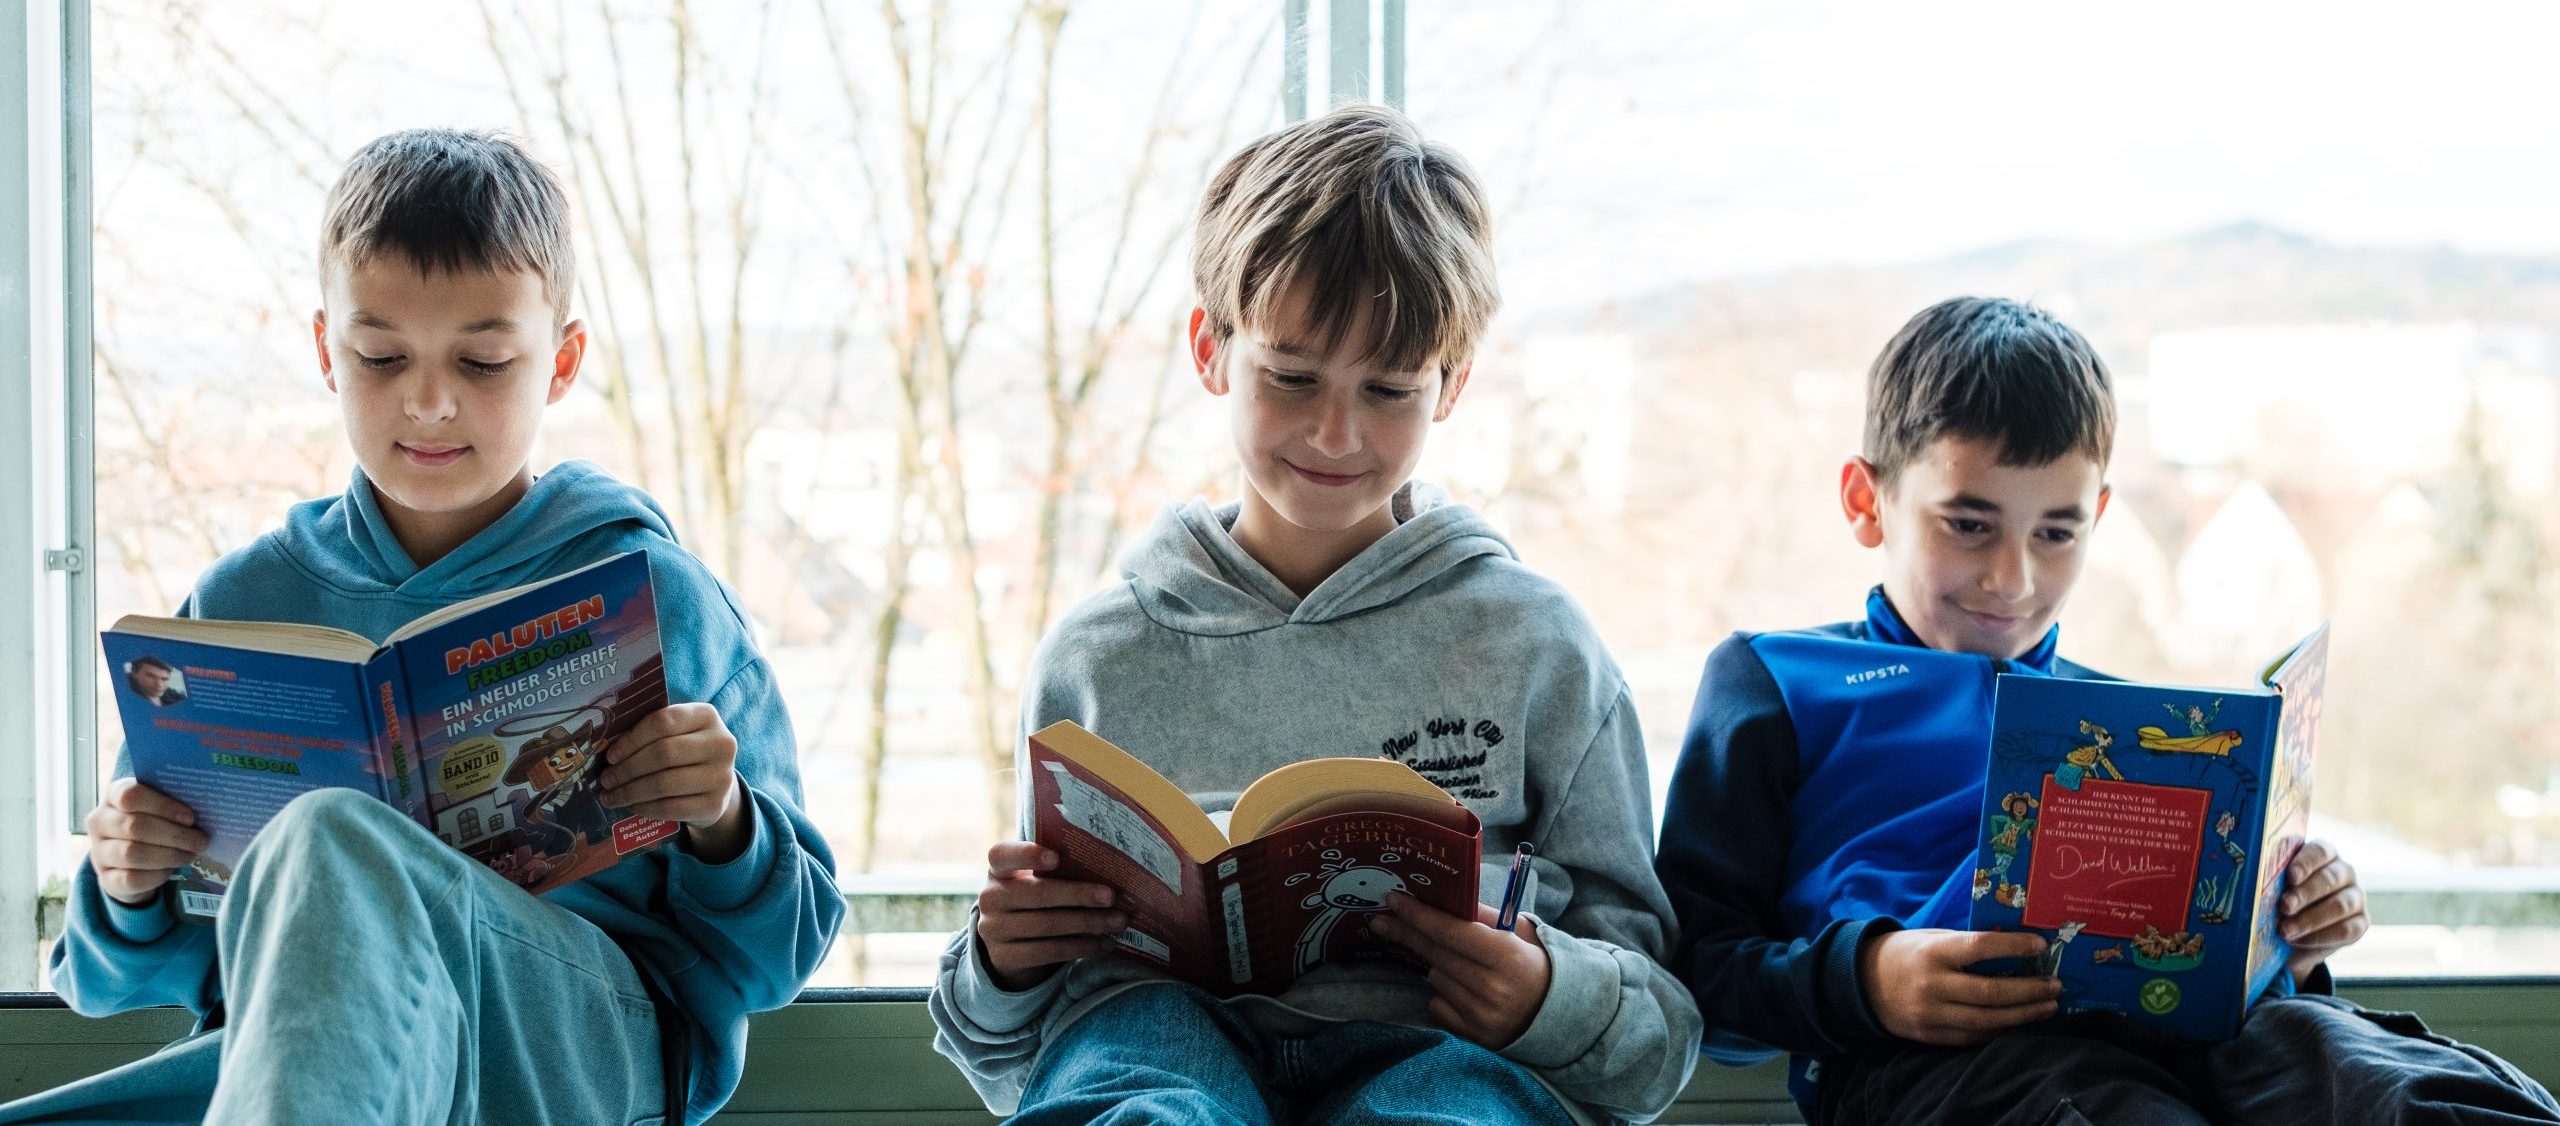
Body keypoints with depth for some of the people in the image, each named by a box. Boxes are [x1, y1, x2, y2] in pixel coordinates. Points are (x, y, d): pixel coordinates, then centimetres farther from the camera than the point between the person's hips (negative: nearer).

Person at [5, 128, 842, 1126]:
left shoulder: (652, 594, 9)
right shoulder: (245, 601, 16)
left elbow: (771, 962, 12)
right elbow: (135, 977, 22)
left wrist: (723, 827, -10)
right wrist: (129, 898, -2)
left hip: (589, 1037, -1)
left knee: (332, 846, -36)